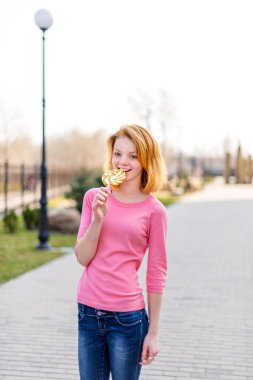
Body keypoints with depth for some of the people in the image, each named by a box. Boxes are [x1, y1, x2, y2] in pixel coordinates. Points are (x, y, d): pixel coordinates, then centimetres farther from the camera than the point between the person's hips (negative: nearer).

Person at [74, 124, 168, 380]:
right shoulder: (94, 198, 3)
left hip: (127, 318, -3)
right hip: (88, 311, 3)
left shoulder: (154, 210, -5)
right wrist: (98, 219, -15)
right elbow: (82, 258, 0)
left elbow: (156, 275, -3)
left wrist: (153, 332, -2)